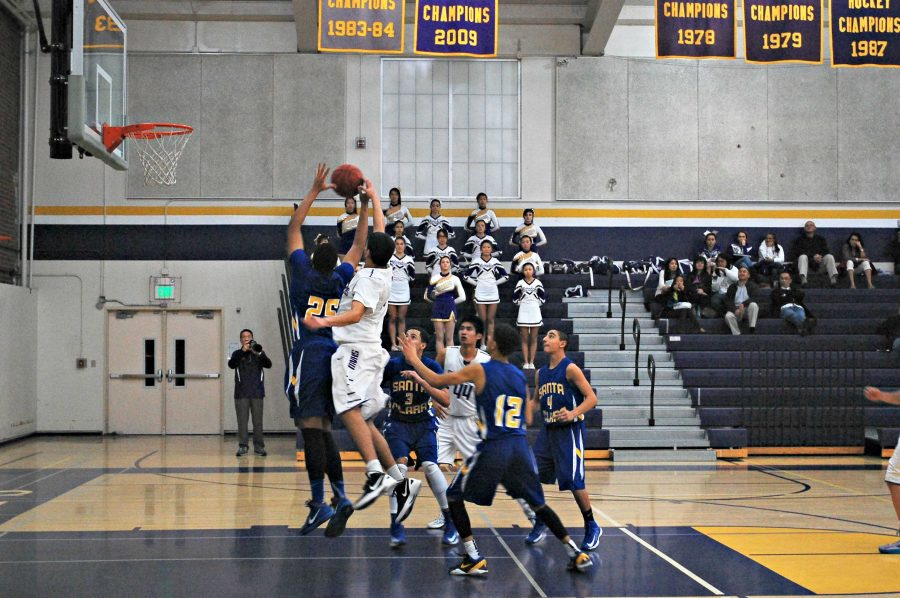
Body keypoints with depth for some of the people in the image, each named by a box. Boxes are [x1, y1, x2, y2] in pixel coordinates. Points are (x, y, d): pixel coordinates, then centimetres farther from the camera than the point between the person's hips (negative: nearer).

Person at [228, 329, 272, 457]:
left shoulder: (259, 353, 11)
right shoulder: (237, 353, 9)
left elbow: (268, 364, -6)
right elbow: (231, 364, -11)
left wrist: (258, 353, -23)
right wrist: (243, 351, -20)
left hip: (257, 392, 0)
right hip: (241, 393, 0)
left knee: (258, 421, -1)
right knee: (242, 421, -1)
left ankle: (259, 446, 3)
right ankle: (242, 446, 4)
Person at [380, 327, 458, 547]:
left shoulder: (432, 366, -10)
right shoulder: (392, 364, -8)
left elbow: (446, 401, -21)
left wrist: (420, 380, -30)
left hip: (424, 424, -1)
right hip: (397, 424, 1)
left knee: (430, 466, -19)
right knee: (398, 467, -20)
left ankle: (451, 523, -6)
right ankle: (396, 525, -11)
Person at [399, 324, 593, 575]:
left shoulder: (479, 370, -4)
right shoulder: (521, 376, 13)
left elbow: (436, 381, 2)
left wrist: (414, 360, 16)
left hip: (493, 448, -5)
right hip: (520, 445, 5)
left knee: (454, 496, 10)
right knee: (538, 503, 18)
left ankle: (474, 559, 4)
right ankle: (577, 554, 15)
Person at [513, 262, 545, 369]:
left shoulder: (538, 283, 2)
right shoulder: (520, 283, 1)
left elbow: (543, 297, 7)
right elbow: (515, 297, 5)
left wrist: (538, 304, 2)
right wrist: (520, 304, 1)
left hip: (535, 312, 0)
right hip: (523, 313, 0)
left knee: (534, 339, 2)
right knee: (524, 339, 1)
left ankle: (531, 362, 5)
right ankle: (526, 362, 2)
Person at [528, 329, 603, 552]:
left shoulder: (571, 369, -10)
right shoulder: (541, 373, 10)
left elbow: (592, 398, -14)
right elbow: (536, 401, 23)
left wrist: (574, 414, -29)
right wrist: (528, 410, 1)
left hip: (569, 431, -7)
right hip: (548, 431, 7)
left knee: (574, 482, -8)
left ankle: (592, 527, 9)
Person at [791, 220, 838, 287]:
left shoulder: (820, 238, 23)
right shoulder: (799, 239, 16)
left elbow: (826, 251, 10)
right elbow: (799, 252, -1)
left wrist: (820, 256, -14)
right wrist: (813, 257, -15)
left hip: (818, 263, 2)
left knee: (829, 257, -25)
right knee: (803, 257, -35)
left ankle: (833, 277, -42)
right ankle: (803, 278, -58)